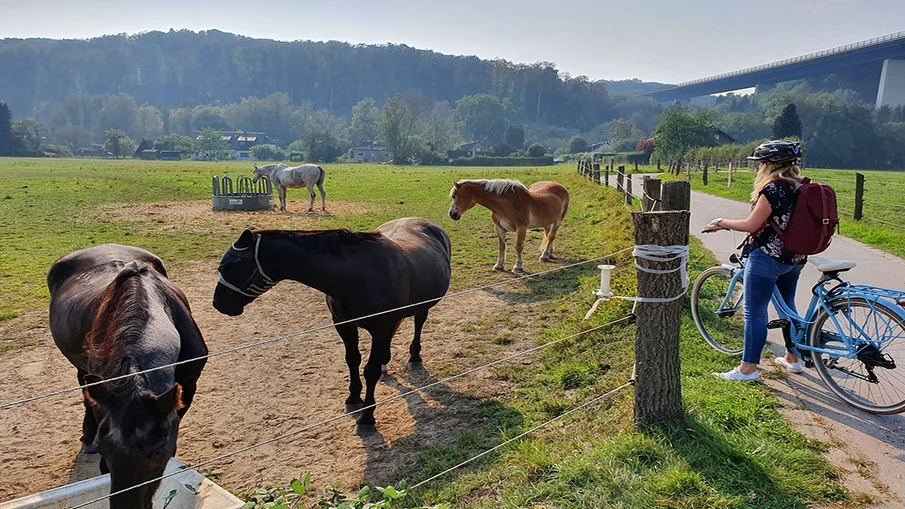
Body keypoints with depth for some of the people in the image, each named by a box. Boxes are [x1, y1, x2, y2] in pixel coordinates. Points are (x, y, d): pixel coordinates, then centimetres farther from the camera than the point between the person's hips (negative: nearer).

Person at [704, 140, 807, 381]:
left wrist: (722, 222, -4)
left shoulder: (773, 189, -19)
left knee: (755, 313, -2)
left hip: (767, 258, -9)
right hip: (795, 259, 9)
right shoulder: (802, 186, 7)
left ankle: (748, 369, 4)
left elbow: (752, 225, -18)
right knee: (788, 307, 23)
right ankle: (792, 358, 35)